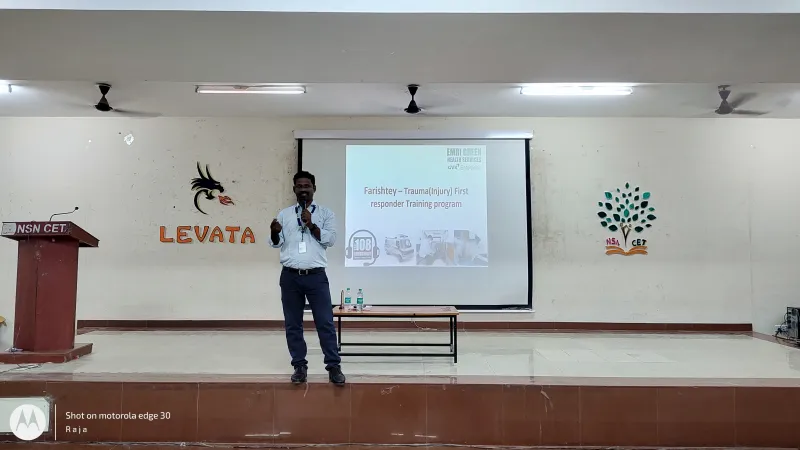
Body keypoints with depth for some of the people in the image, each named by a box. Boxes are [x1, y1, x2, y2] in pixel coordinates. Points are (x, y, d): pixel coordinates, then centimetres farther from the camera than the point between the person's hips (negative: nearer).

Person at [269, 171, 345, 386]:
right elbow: (276, 243, 8)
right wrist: (274, 232, -14)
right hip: (290, 277, 2)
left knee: (325, 322, -2)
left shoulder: (325, 213, 5)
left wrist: (311, 224, -14)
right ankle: (300, 366, 18)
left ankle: (334, 366, 5)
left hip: (316, 276, -2)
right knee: (293, 324, 7)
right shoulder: (284, 214, 10)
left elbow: (329, 240, -6)